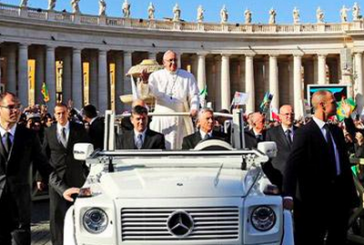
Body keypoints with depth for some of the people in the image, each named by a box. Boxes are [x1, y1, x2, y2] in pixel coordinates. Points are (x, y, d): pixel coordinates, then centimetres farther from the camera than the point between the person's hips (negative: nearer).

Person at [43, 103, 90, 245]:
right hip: (56, 178, 0)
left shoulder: (79, 129, 4)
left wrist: (87, 171, 2)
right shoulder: (49, 132, 5)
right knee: (57, 213, -1)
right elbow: (44, 156, 8)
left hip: (76, 177, 0)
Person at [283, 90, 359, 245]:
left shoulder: (336, 131, 12)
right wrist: (288, 195, -30)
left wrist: (351, 194, 13)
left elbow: (345, 163, 15)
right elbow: (292, 165, -19)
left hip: (339, 195, 7)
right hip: (316, 198, -7)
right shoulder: (304, 133, -11)